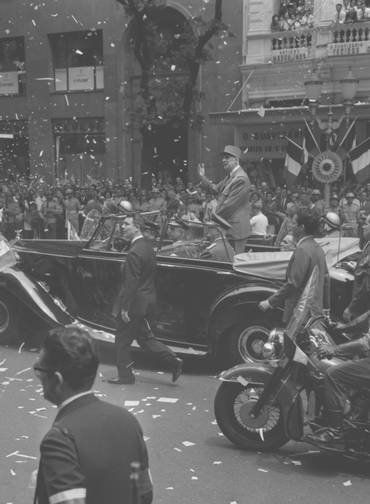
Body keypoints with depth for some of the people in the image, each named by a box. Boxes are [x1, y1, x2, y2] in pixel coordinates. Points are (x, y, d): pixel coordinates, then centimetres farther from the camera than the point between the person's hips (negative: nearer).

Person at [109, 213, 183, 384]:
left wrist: (125, 308, -18)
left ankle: (125, 375, 17)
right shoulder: (147, 245, 8)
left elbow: (131, 283, -23)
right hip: (146, 301, 9)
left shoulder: (135, 253, -22)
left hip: (135, 304, -9)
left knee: (122, 340, 6)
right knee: (144, 338, 19)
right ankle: (173, 361, 16)